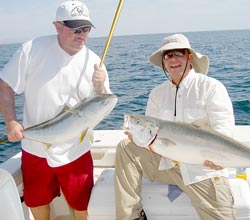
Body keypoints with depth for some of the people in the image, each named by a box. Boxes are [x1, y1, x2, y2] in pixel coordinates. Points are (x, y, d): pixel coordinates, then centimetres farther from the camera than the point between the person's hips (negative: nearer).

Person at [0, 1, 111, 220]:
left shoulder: (93, 62, -6)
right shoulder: (32, 50, -11)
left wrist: (100, 87, -20)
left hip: (74, 151, 0)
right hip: (35, 148, 0)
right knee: (37, 200, 21)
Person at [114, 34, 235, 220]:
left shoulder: (211, 87, -5)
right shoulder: (157, 93, 10)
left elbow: (224, 127, -14)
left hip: (204, 168, -4)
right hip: (166, 163, 4)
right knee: (125, 148, -9)